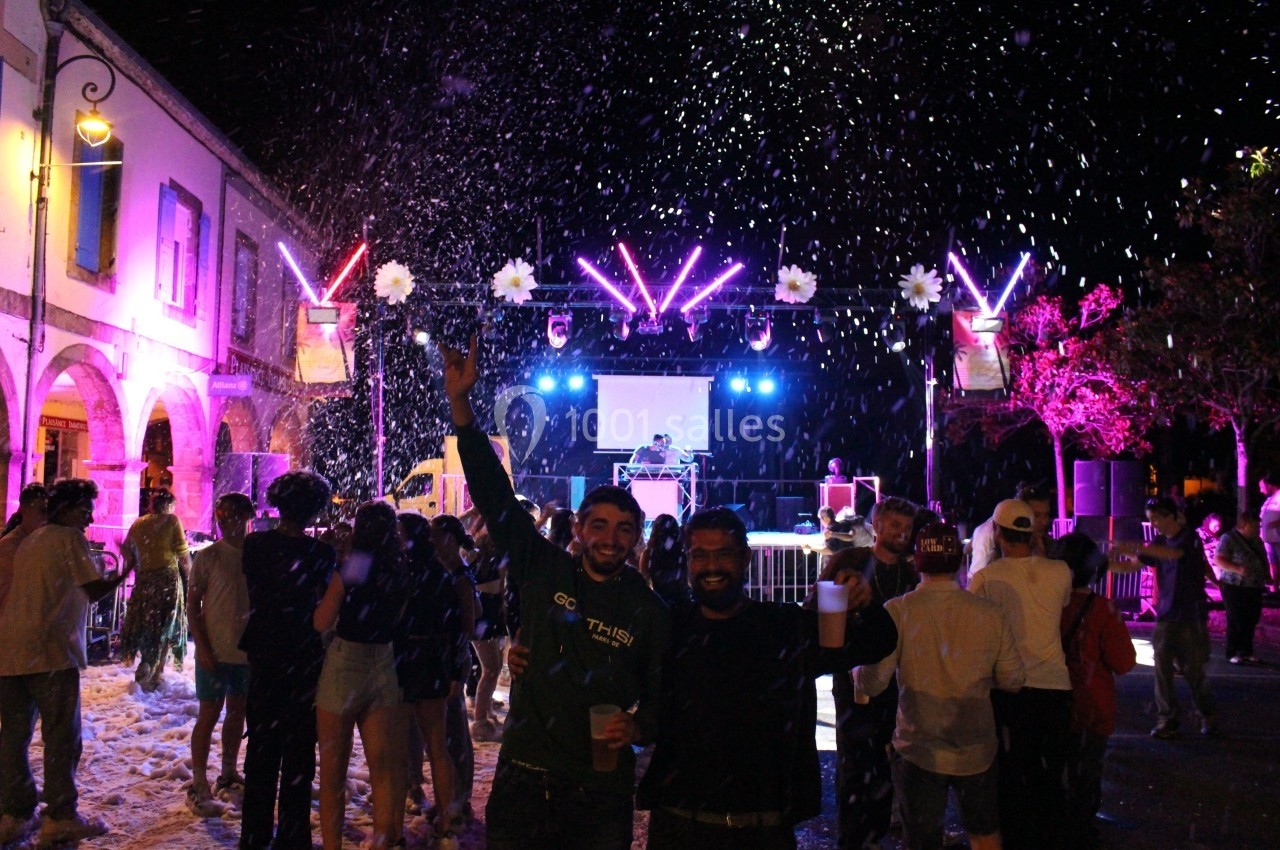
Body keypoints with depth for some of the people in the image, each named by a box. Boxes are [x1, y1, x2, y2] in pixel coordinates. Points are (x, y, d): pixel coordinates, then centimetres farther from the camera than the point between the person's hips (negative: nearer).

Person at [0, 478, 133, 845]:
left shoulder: (30, 541, 19)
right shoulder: (70, 539, -4)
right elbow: (94, 590, -8)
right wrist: (125, 571, 6)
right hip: (48, 651, -8)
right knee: (61, 737, 0)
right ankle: (60, 819, 4)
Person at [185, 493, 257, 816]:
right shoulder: (207, 557, -6)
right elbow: (193, 605, -5)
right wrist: (203, 647, -12)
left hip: (248, 651, 4)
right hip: (215, 652, -4)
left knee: (237, 712, 15)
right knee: (209, 715, 0)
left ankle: (228, 775, 30)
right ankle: (198, 786, 9)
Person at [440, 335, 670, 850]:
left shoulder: (650, 613, -1)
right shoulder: (544, 572, -2)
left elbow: (662, 693, 8)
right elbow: (495, 495, -7)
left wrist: (638, 727, -15)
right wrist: (461, 403, -14)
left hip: (601, 790, 0)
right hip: (523, 781, 0)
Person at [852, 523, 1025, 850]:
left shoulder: (897, 611, -16)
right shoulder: (988, 613, -9)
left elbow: (871, 683, -18)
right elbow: (1013, 679, -1)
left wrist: (856, 669, 4)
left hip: (919, 752, -2)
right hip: (977, 749, 3)